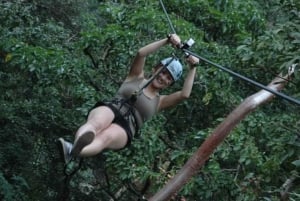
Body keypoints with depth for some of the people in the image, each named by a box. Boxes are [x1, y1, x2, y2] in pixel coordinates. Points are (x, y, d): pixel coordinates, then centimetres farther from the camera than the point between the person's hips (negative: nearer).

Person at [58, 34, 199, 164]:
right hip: (109, 109, 1)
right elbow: (141, 53, 5)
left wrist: (192, 68, 4)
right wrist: (167, 41, 0)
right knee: (97, 123, -38)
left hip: (125, 128, -1)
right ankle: (77, 144, -72)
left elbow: (184, 94, 6)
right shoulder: (137, 77, 23)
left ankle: (70, 152, -68)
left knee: (105, 138, -37)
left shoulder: (160, 102, 24)